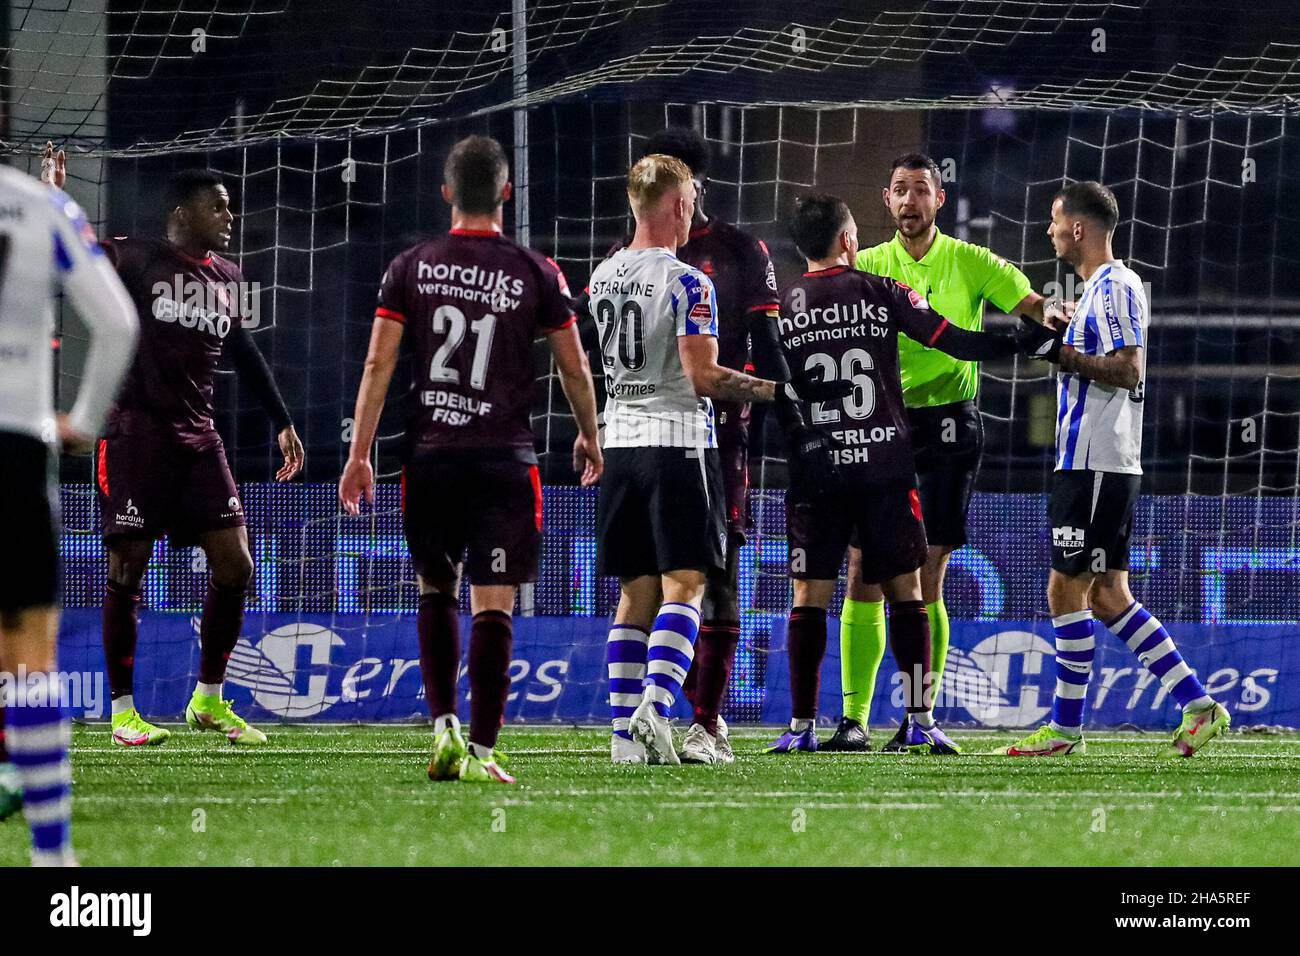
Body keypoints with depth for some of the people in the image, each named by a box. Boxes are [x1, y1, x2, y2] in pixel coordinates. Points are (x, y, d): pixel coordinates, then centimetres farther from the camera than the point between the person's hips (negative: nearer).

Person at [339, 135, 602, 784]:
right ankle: (480, 751, -7)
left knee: (436, 589, 18)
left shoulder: (411, 268, 3)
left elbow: (378, 364, -2)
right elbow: (574, 369, 7)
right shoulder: (535, 273, 1)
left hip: (429, 455, 2)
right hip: (503, 458, -2)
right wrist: (589, 437, 23)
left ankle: (444, 725, 5)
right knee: (493, 603, -2)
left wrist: (359, 454, 1)